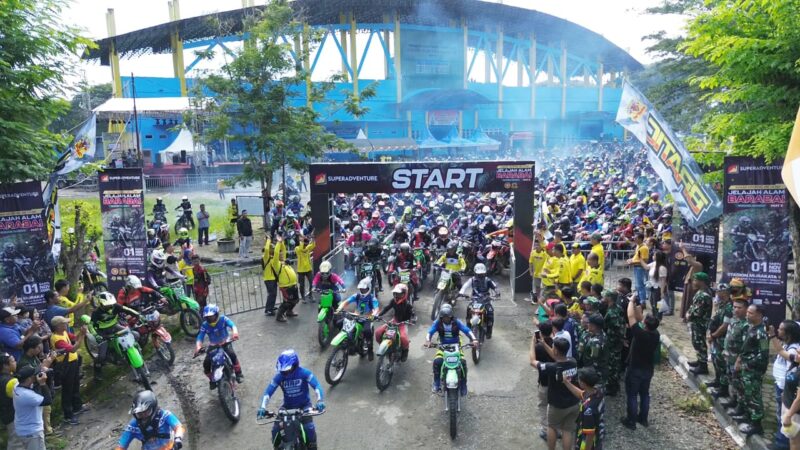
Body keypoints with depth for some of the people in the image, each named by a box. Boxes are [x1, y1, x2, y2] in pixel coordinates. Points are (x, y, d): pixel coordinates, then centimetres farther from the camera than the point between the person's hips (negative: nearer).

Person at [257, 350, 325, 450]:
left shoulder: (304, 373, -20)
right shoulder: (279, 376, -14)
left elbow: (316, 386, -25)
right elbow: (268, 391, -15)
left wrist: (320, 401, -40)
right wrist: (263, 407, -29)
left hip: (304, 405, -3)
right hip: (287, 406, 3)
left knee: (309, 427, -23)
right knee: (276, 428, -10)